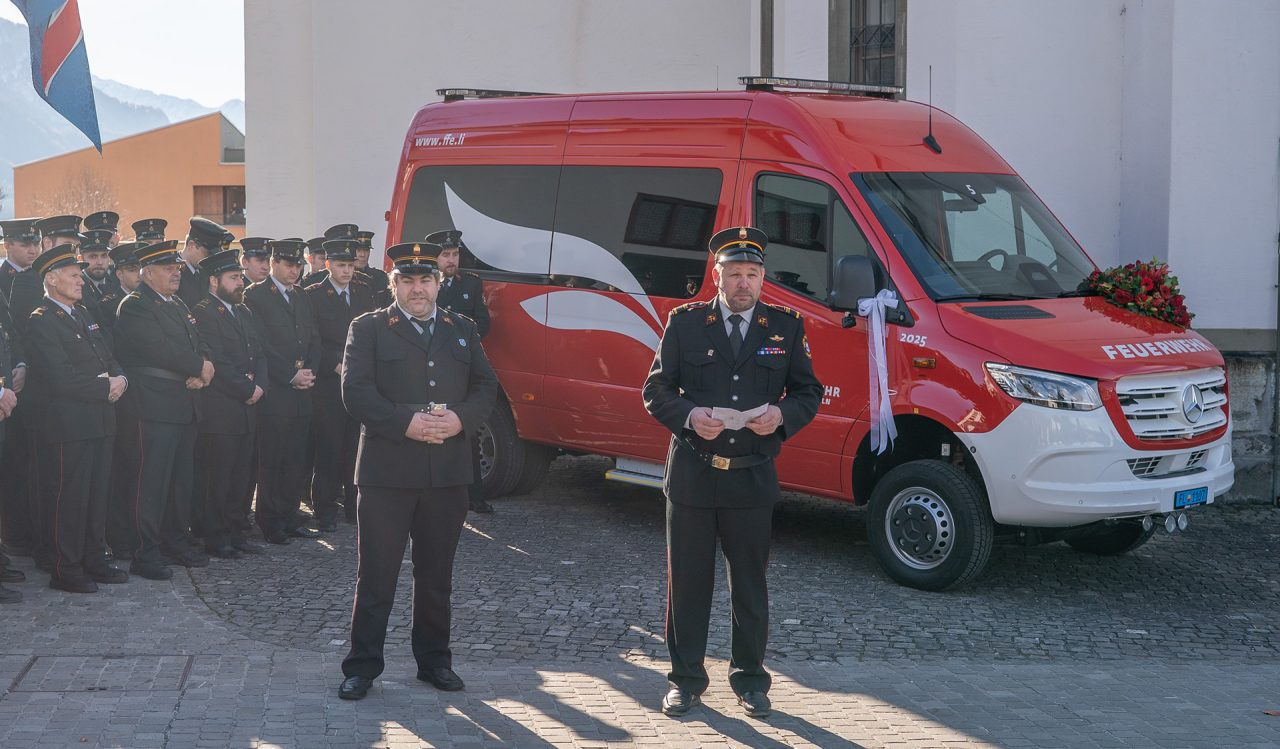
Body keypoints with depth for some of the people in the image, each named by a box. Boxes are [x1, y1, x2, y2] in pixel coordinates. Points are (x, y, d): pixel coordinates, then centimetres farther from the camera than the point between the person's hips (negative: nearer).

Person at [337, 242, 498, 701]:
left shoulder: (462, 331, 14)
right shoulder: (368, 328, 2)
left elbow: (486, 386, 9)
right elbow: (356, 391, -8)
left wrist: (461, 419, -11)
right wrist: (406, 423, -19)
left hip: (448, 473, 3)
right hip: (386, 470, -3)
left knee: (436, 574, 12)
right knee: (376, 573, 0)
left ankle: (434, 660, 24)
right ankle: (362, 665, 9)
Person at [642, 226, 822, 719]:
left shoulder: (785, 326, 5)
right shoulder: (685, 323, 2)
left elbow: (808, 392, 8)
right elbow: (656, 389, 3)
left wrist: (782, 415, -13)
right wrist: (688, 416, -17)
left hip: (753, 479, 1)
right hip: (692, 475, 0)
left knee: (750, 585, 9)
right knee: (688, 581, 7)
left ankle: (750, 679, 23)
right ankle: (685, 679, 20)